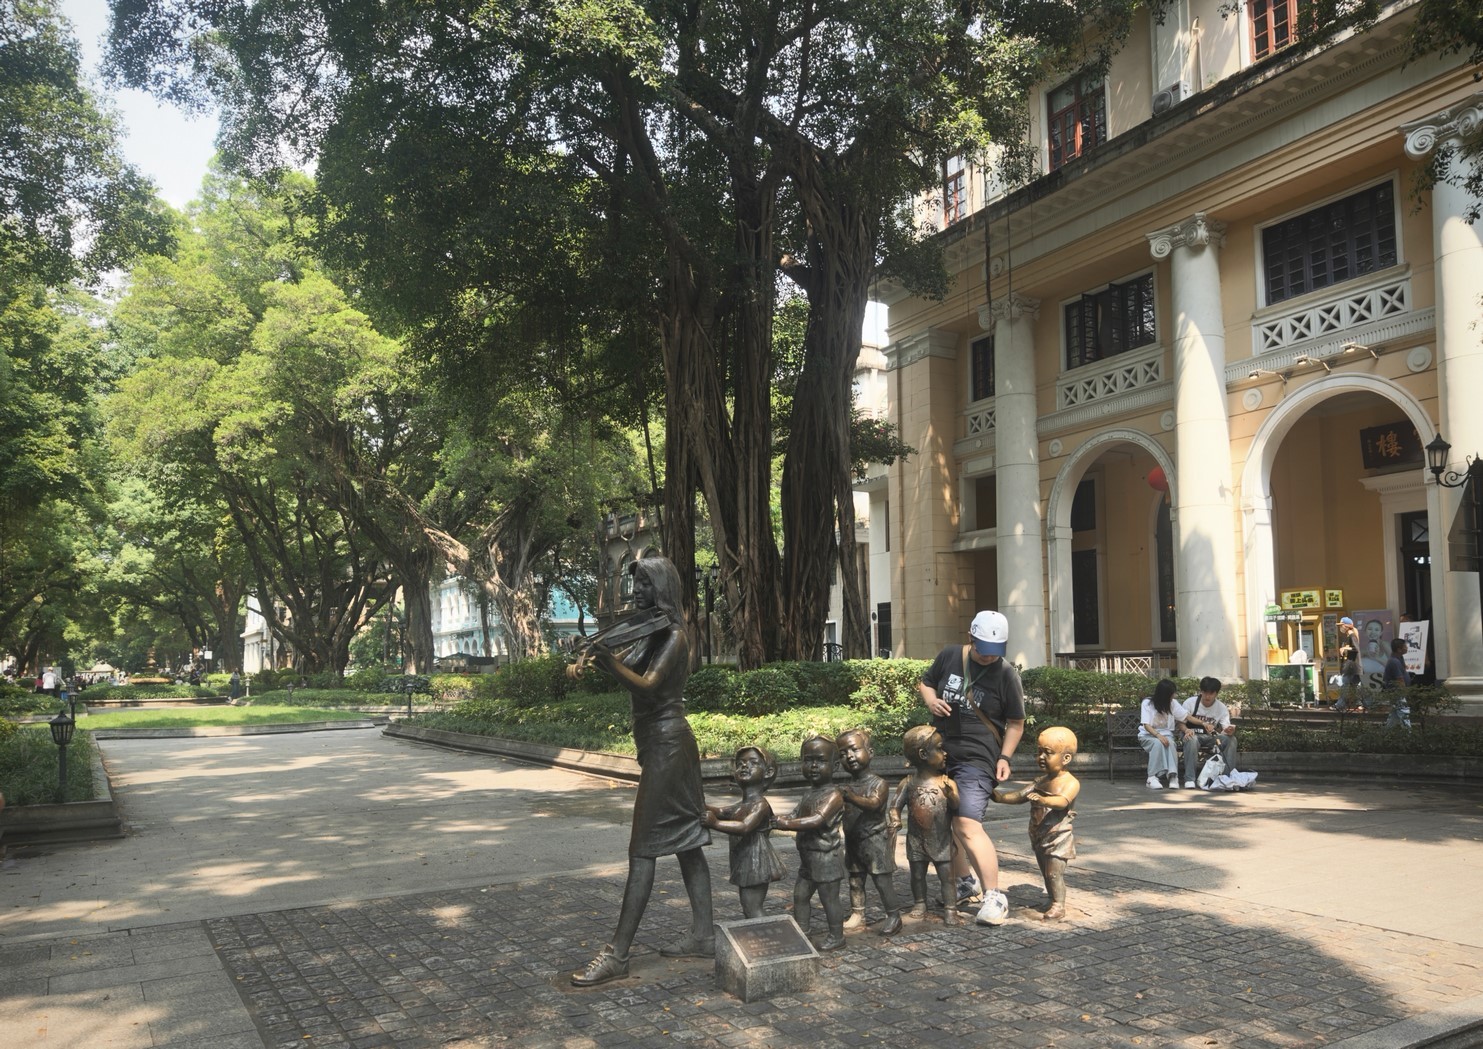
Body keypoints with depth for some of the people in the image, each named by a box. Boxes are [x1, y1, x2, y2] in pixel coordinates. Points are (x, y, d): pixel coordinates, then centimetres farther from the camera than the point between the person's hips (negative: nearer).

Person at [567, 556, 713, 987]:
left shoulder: (673, 635, -14)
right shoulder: (647, 631, 14)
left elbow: (647, 685, -25)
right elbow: (623, 664, 11)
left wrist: (609, 661, -39)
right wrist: (593, 659, -9)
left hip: (666, 745, -10)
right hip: (662, 744, 10)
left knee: (642, 849, -9)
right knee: (685, 840, 11)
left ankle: (617, 954, -7)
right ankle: (703, 936, 18)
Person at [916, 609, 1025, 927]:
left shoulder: (1006, 674, -6)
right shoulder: (949, 656, 2)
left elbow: (1015, 723, 2)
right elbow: (925, 682, 18)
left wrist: (1005, 757, -9)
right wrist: (930, 699, -4)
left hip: (976, 760, -6)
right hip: (939, 755, 6)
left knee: (967, 825, -19)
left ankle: (994, 897, -11)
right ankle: (966, 882, 33)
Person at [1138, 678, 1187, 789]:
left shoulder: (1172, 703, 1)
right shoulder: (1147, 703, -9)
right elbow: (1146, 725, -16)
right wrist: (1158, 735, -34)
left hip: (1166, 734, 3)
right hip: (1148, 735, -3)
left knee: (1170, 743, -33)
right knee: (1158, 743, -37)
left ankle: (1172, 775, -38)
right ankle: (1153, 777, -36)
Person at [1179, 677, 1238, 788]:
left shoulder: (1222, 708, -1)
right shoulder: (1190, 702, -7)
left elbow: (1226, 728, -11)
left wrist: (1230, 731, -36)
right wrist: (1187, 730, -27)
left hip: (1210, 737, 3)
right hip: (1192, 735, -3)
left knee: (1231, 739, -24)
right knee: (1192, 740, -38)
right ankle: (1189, 779, -34)